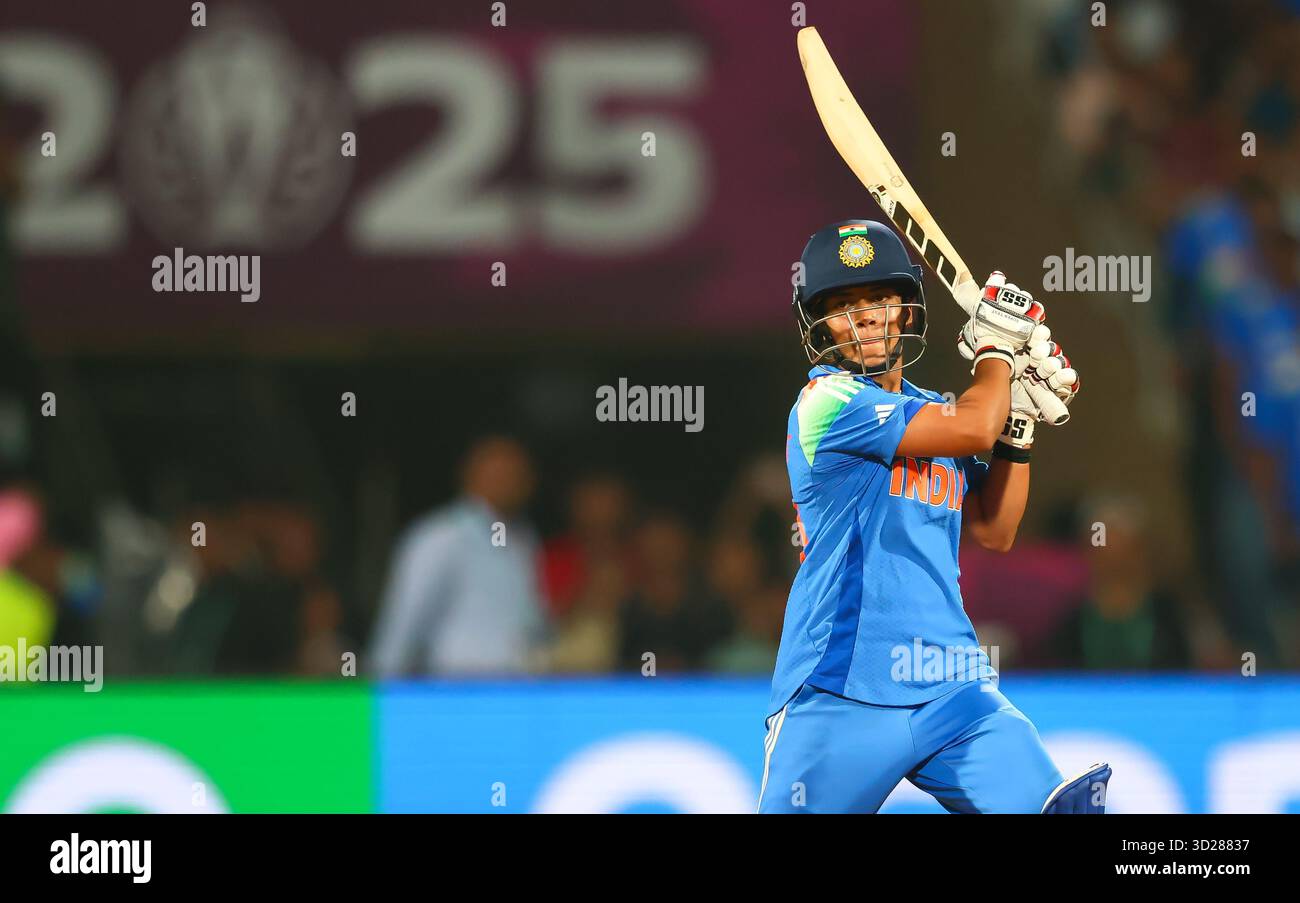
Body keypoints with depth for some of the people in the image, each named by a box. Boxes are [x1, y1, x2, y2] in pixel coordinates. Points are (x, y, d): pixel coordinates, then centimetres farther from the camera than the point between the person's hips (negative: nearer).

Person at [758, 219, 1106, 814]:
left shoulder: (929, 412, 18)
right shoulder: (829, 402, -8)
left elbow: (993, 531, 18)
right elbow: (973, 429, -15)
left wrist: (1020, 419, 10)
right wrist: (997, 349, 4)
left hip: (953, 692, 6)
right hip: (844, 696, -6)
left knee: (1061, 808, -11)